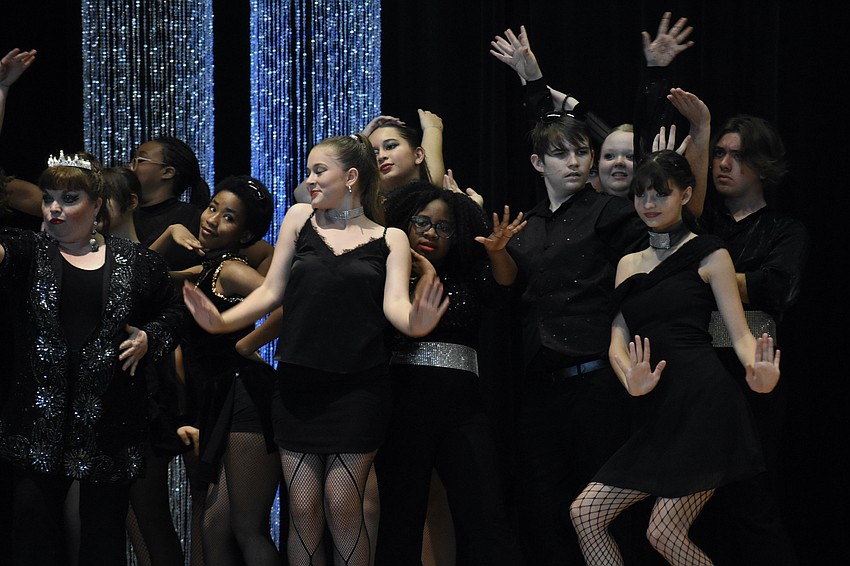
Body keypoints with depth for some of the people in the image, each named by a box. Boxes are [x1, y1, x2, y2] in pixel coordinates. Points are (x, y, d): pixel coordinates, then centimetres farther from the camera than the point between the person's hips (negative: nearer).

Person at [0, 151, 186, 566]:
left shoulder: (134, 262, 7)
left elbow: (173, 310, 19)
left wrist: (150, 338, -1)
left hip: (108, 419, 0)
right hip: (40, 418, 0)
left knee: (105, 531, 7)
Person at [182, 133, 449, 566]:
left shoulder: (389, 239, 5)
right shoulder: (299, 218, 10)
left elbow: (394, 303, -9)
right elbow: (271, 292, 8)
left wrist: (414, 322, -32)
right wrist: (221, 321, -9)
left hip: (358, 385, -2)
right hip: (299, 384, 2)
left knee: (342, 508, -6)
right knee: (303, 510, 1)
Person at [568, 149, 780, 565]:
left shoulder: (708, 256, 4)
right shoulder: (629, 264, 20)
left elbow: (741, 335, -1)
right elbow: (618, 342, 11)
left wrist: (759, 374, -25)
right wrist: (633, 381, -13)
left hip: (704, 405, -7)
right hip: (661, 413, 7)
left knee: (664, 533, -13)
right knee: (584, 513, -1)